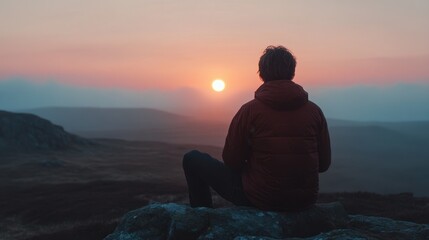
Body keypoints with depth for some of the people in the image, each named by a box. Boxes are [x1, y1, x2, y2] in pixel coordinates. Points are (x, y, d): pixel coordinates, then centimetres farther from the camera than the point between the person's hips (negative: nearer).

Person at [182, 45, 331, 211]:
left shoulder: (249, 110, -13)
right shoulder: (315, 111, -4)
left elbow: (232, 161, -6)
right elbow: (324, 164, 3)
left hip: (259, 200, -4)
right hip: (306, 200, 5)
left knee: (192, 159, 9)